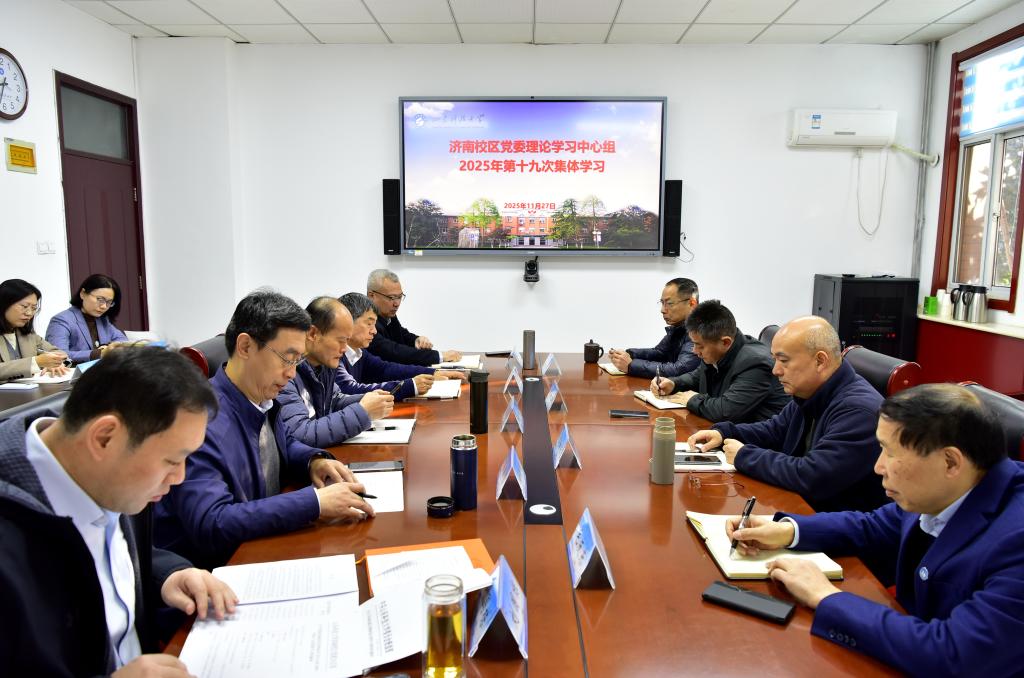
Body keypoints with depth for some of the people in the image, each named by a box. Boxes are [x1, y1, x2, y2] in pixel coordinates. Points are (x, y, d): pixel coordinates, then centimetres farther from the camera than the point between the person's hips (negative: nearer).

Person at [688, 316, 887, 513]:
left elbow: (810, 478, -29)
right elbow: (773, 431, 20)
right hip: (799, 507, 8)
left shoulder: (859, 409, -24)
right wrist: (723, 433, 3)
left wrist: (744, 456, -16)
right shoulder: (809, 393, 6)